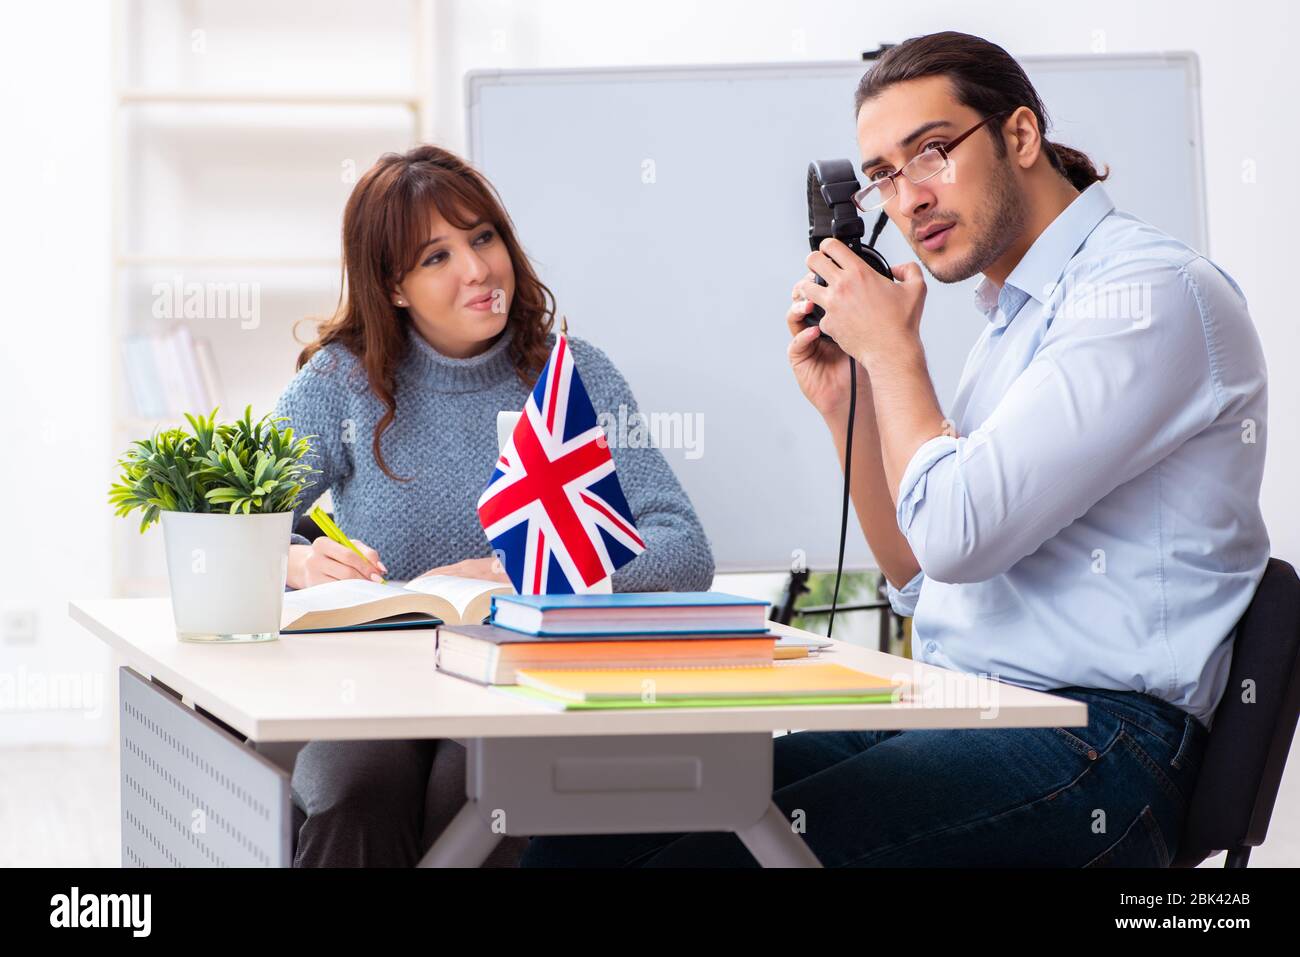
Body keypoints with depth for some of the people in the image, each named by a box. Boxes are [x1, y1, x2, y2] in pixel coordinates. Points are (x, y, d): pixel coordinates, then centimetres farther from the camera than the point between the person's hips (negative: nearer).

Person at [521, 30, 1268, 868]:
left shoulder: (1150, 291, -10)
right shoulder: (1014, 318, 21)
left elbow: (958, 536, -19)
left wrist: (892, 351, -3)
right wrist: (846, 404, 12)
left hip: (1092, 743, -9)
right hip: (947, 709, 9)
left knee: (710, 852, -29)